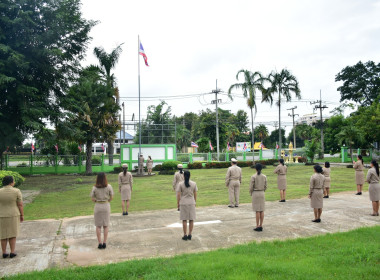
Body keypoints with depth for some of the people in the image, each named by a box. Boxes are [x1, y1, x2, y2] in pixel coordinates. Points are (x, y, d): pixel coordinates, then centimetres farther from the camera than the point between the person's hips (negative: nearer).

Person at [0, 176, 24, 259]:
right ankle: (12, 253, 9)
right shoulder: (16, 191, -13)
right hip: (13, 216, -1)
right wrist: (22, 215, 1)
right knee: (12, 234, 10)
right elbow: (20, 205, -9)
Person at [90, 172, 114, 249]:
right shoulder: (109, 187, -9)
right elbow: (111, 197, -2)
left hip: (98, 206, 0)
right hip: (106, 206, 1)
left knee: (98, 226, 10)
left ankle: (100, 243, 9)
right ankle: (104, 243, 10)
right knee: (105, 226, 11)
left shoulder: (95, 188, -9)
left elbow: (92, 199, -5)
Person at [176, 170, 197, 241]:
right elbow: (195, 194, 4)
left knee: (184, 220, 6)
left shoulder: (180, 184, -6)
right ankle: (190, 235, 12)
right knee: (191, 220, 9)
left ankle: (185, 235, 9)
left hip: (183, 203, -1)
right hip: (191, 203, 2)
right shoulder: (194, 184, 0)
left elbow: (178, 195, -7)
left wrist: (178, 203, 3)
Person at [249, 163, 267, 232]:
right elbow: (265, 187, 7)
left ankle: (257, 227, 2)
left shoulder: (253, 177, -13)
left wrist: (251, 194, 7)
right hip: (262, 193, 4)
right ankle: (261, 226, 12)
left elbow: (251, 187, -11)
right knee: (262, 210, 8)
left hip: (255, 193, -4)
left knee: (257, 211, -2)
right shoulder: (264, 176, 0)